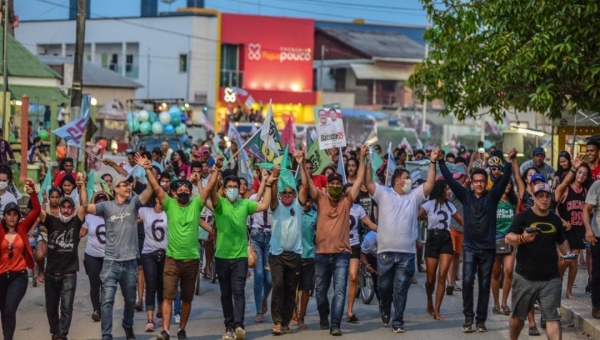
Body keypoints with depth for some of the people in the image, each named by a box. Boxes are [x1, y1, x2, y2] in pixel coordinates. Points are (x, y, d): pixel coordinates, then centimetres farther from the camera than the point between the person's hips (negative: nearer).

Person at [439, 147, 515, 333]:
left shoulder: (492, 196, 0)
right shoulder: (465, 195, 2)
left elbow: (504, 180, -11)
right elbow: (449, 179, -3)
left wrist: (510, 161, -24)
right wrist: (441, 161, -12)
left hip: (488, 248, 0)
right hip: (469, 247, 0)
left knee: (484, 285, 5)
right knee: (467, 281, -12)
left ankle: (480, 319, 14)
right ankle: (468, 316, 2)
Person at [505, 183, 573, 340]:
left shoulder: (555, 219, 8)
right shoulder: (523, 217, -6)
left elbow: (562, 240, 23)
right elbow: (508, 238, -16)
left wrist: (567, 254, 3)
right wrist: (522, 238, -36)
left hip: (550, 278, 2)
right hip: (525, 277, -2)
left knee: (553, 318, -6)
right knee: (518, 315, 13)